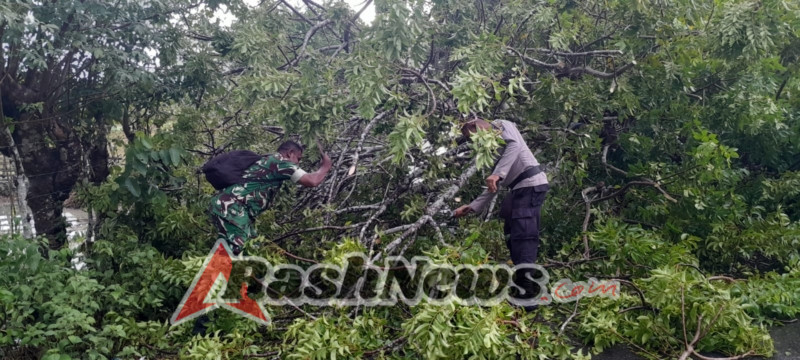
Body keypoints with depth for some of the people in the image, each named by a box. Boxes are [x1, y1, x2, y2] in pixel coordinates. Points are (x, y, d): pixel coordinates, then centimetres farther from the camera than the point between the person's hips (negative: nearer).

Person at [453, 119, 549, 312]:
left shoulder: (502, 126, 5)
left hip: (531, 184, -10)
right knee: (513, 235, 9)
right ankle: (522, 288, 13)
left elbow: (515, 144, -18)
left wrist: (498, 173, -27)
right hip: (521, 188, 10)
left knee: (522, 237, -16)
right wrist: (472, 207, 20)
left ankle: (526, 296, -20)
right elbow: (492, 187, 25)